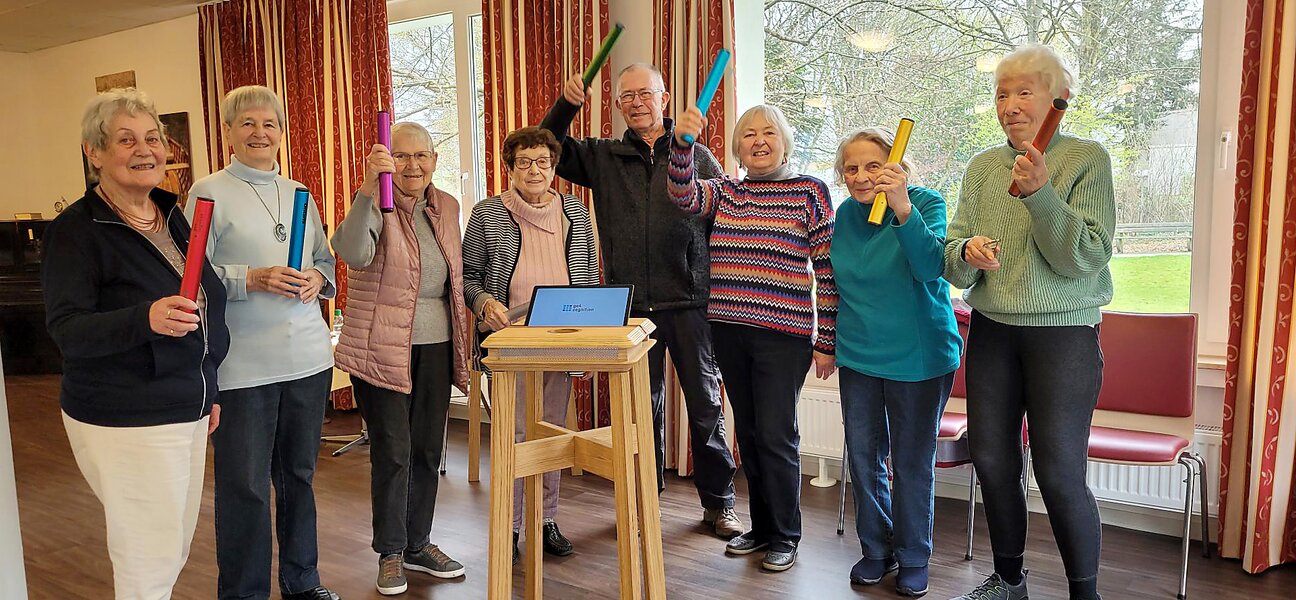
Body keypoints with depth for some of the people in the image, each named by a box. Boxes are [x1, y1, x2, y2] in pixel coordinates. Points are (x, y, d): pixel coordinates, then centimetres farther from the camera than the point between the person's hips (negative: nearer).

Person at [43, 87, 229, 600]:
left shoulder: (171, 215, 10)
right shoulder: (76, 230, -11)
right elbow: (66, 330, -20)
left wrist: (208, 390, 19)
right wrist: (145, 319, -38)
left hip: (187, 412, 7)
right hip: (124, 423, -7)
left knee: (173, 553, 17)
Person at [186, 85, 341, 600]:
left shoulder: (299, 194, 14)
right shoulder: (209, 192, -2)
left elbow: (326, 260, 18)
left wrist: (318, 279, -3)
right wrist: (252, 280, -20)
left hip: (308, 358, 5)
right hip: (243, 365, -5)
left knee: (299, 475, 16)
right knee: (245, 486, 2)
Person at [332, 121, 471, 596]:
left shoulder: (446, 208, 8)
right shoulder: (376, 205, -9)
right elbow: (354, 254, -30)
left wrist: (460, 346, 15)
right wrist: (369, 188, -41)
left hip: (434, 346, 5)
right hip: (381, 347, -5)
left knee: (427, 449, 12)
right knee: (392, 451, 0)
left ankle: (418, 544, 27)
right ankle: (390, 553, 17)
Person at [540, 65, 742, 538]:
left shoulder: (697, 156, 5)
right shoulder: (603, 157, 10)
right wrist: (567, 105, -2)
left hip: (690, 304, -1)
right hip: (631, 306, 2)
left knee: (706, 403, 5)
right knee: (643, 406, 12)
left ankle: (718, 503, 20)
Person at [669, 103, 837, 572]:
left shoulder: (809, 192, -1)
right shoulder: (724, 192, 11)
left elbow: (826, 269, -4)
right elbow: (682, 194, -10)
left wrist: (825, 342, -7)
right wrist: (682, 142, -27)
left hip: (783, 336, -5)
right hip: (729, 331, 5)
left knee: (776, 435, -1)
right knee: (748, 433, 13)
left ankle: (785, 535, 18)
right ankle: (762, 527, 29)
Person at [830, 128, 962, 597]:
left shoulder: (926, 203, -12)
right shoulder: (845, 215, 1)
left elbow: (930, 268, -29)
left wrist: (903, 208, -42)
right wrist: (834, 339, 16)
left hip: (917, 358, -4)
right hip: (859, 356, 4)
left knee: (912, 462, 7)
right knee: (863, 457, 11)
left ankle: (913, 558, 25)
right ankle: (876, 549, 30)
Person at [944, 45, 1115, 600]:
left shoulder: (1087, 159, -4)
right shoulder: (982, 168, 8)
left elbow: (1085, 260, -13)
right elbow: (952, 262, 5)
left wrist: (1040, 192, -24)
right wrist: (968, 252, -18)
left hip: (1064, 331, -4)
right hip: (991, 330, 4)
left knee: (1059, 473, -5)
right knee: (991, 460, 8)